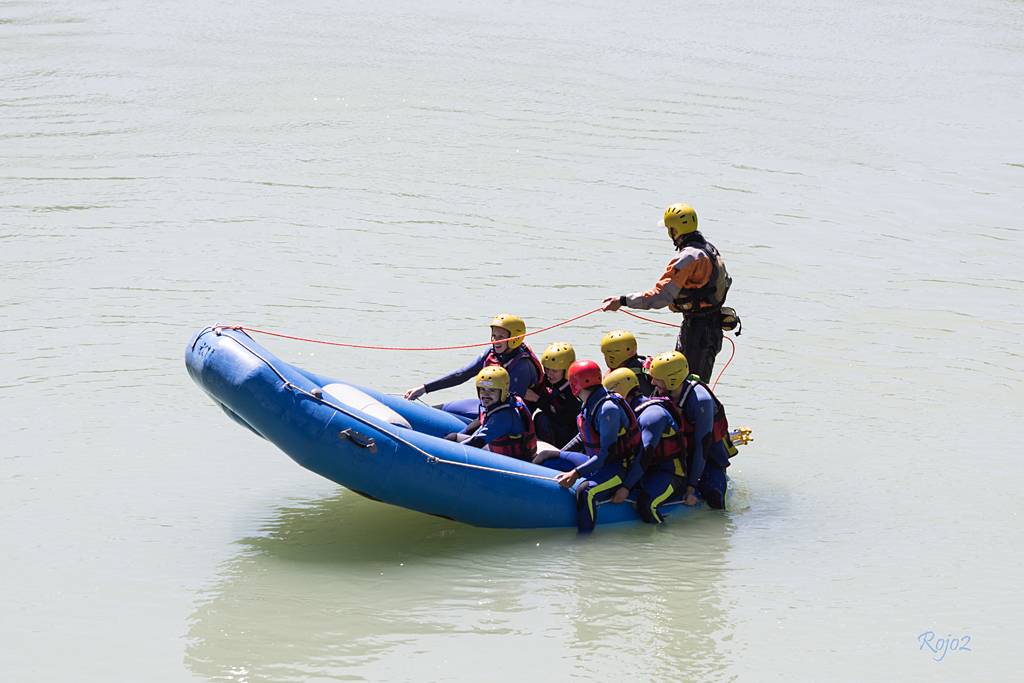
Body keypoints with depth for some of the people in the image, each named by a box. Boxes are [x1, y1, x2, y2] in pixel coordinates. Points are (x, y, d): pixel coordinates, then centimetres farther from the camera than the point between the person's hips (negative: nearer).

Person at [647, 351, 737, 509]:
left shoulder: (701, 401, -33)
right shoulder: (662, 393, -15)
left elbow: (702, 447, -30)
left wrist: (691, 487, -29)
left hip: (711, 451, -4)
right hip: (682, 451, 4)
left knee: (715, 500, -20)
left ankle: (718, 478, 14)